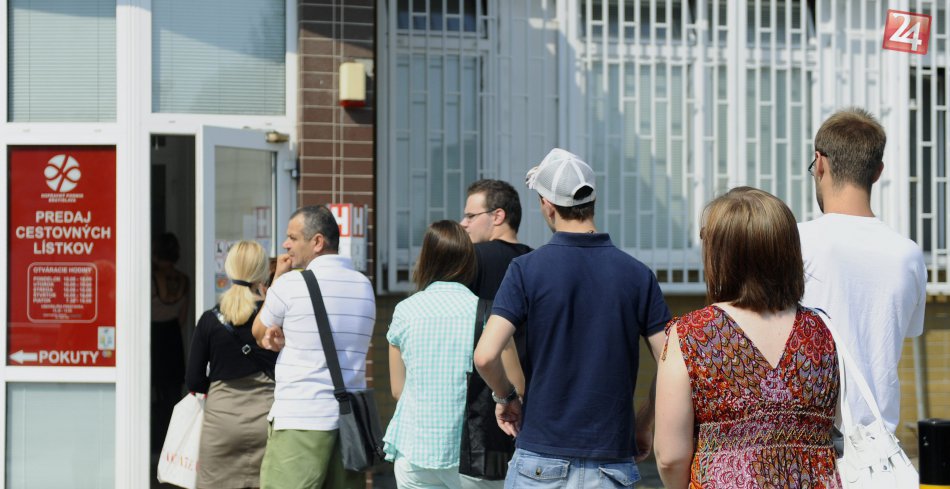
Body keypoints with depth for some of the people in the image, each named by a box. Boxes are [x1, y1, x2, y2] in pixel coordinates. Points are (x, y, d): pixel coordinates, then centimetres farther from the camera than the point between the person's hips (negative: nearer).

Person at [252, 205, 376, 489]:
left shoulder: (290, 284, -6)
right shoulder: (364, 287, 12)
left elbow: (259, 334, 11)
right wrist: (285, 341, 8)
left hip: (300, 420, -6)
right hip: (350, 420, 6)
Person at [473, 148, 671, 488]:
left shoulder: (527, 269, -6)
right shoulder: (637, 275, 0)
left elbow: (485, 355, -14)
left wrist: (506, 397, 5)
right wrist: (645, 422, 11)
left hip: (540, 460, -2)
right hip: (612, 461, 2)